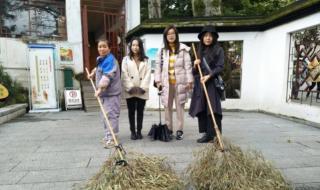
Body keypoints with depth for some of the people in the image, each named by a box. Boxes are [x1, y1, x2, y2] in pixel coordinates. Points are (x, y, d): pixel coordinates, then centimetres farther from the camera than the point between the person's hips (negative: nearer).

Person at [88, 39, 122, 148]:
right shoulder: (100, 59, 14)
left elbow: (107, 76, -28)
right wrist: (93, 73, 23)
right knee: (105, 114, 15)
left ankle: (111, 137, -7)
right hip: (104, 91, 10)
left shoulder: (110, 60, -16)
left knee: (110, 114, -11)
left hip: (111, 92, -10)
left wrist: (100, 88, -35)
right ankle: (108, 135, 27)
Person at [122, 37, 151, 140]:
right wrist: (130, 87, -12)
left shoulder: (145, 60, 10)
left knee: (140, 111, 7)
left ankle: (139, 131, 17)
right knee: (131, 111, 5)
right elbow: (124, 75, -2)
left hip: (142, 91, 1)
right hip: (130, 91, 0)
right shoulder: (126, 59, 8)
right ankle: (133, 131, 14)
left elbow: (147, 74, 0)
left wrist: (143, 87, -11)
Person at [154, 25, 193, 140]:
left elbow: (188, 66, -1)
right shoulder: (162, 50, 6)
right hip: (166, 82, 2)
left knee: (180, 106, 4)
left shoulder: (183, 49, 0)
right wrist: (158, 80, -1)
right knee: (167, 106, 8)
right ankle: (168, 129, 20)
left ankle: (180, 130, 14)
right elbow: (158, 66, 6)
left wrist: (189, 81, -6)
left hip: (180, 82, -2)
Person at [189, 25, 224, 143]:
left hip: (212, 83, -5)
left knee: (212, 109, -8)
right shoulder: (200, 51, 17)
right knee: (201, 109, 4)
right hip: (200, 84, 5)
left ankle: (213, 134, -3)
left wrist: (209, 76, -22)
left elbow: (220, 67, -9)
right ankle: (207, 133, 12)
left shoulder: (218, 50, 2)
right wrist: (195, 65, -3)